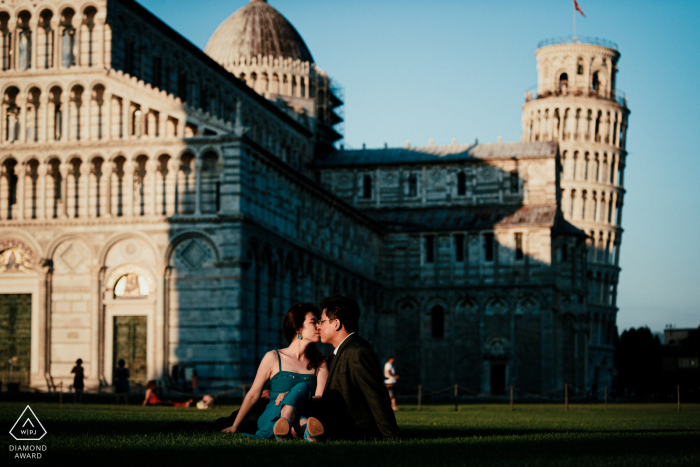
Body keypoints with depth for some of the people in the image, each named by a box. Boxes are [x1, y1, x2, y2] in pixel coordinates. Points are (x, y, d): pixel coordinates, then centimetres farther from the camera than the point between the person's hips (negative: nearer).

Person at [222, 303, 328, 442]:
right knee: (302, 386, -32)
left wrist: (292, 397, -15)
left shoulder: (320, 363, 18)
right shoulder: (273, 358, 11)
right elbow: (253, 395, 15)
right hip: (272, 419, -1)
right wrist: (234, 427, 17)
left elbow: (320, 399, 4)